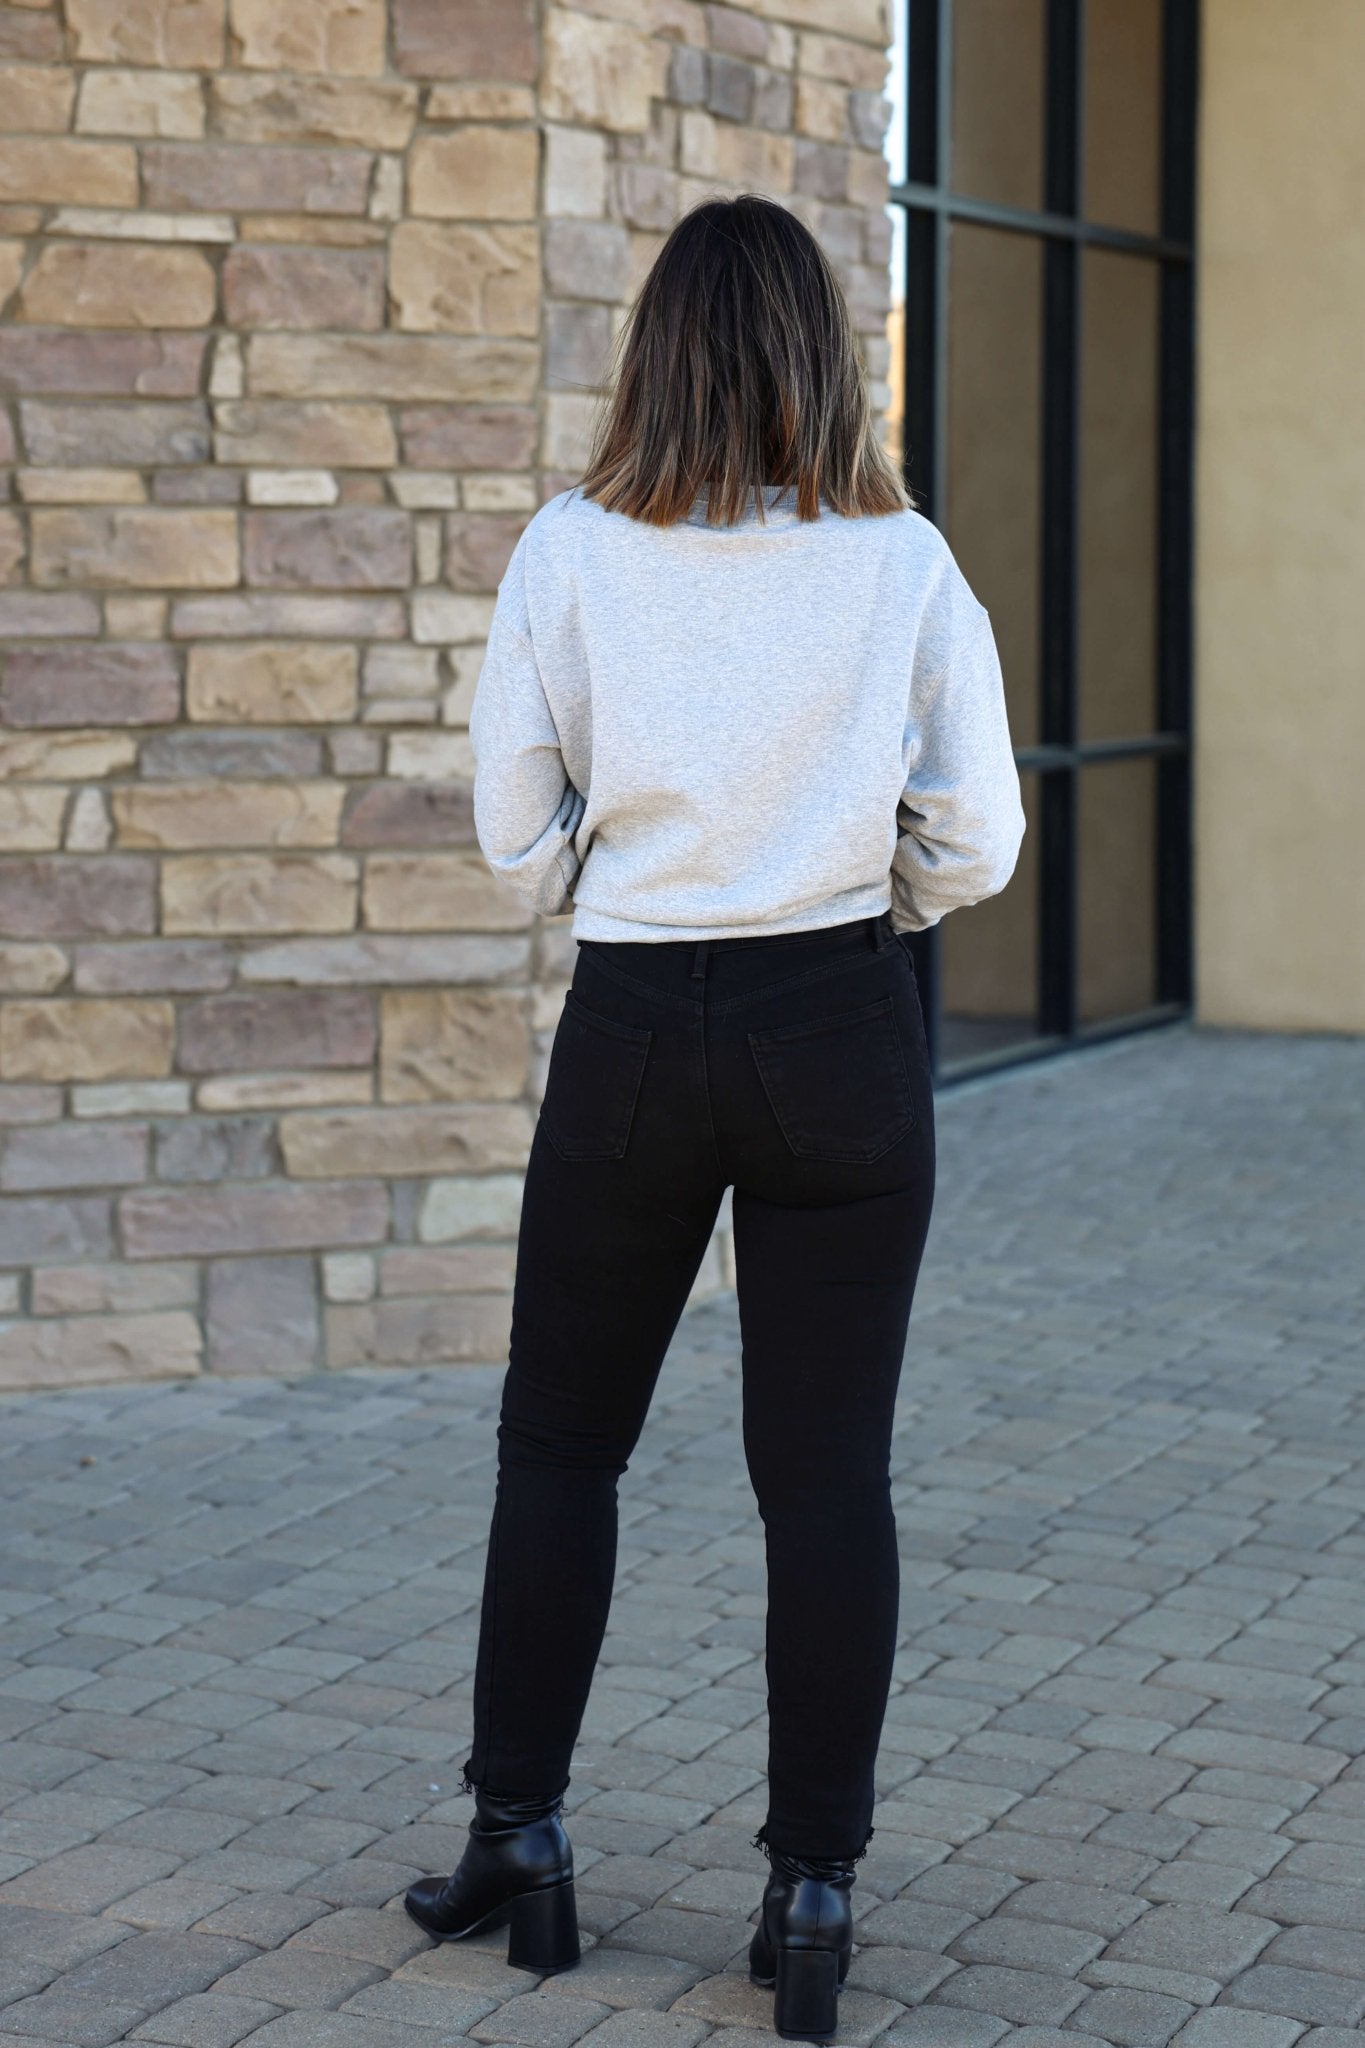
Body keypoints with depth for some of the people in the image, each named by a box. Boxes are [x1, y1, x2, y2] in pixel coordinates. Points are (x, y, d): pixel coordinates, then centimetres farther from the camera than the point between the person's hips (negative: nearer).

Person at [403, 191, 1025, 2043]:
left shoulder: (571, 552, -6)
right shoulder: (907, 566, -4)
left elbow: (517, 834, -1)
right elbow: (975, 848, -1)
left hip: (635, 1032, 0)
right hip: (845, 1033, 0)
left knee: (559, 1444, 15)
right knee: (829, 1470, 6)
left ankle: (519, 1840, 20)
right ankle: (814, 1892, 9)